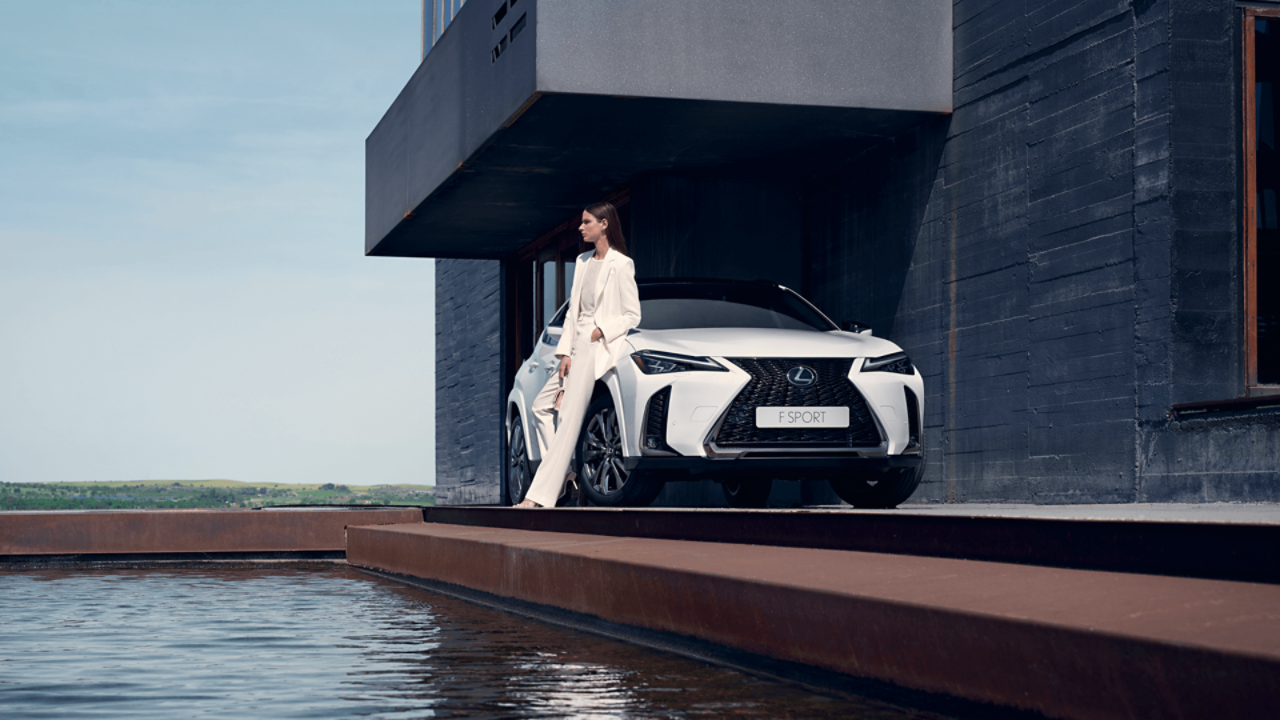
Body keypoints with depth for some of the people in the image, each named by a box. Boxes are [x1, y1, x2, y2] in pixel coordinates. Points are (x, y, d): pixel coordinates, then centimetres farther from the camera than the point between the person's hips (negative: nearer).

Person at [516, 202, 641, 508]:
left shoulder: (621, 265, -8)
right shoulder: (583, 262, 15)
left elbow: (632, 315, -6)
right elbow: (572, 311, 14)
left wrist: (603, 329, -17)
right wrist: (566, 352, 4)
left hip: (600, 347, -9)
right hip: (578, 346, 9)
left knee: (569, 418, -13)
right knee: (542, 405, 9)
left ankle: (540, 494, -16)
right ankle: (562, 472, 11)